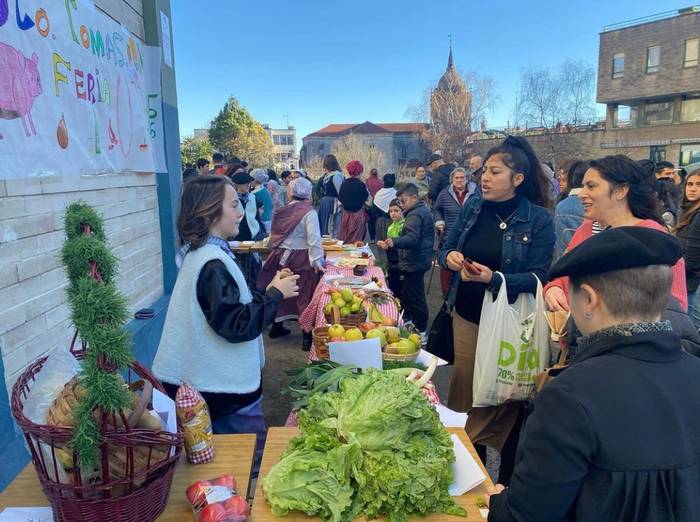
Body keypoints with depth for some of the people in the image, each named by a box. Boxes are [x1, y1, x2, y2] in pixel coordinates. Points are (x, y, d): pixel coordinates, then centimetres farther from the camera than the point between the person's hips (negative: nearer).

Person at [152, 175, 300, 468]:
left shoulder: (200, 253, 7)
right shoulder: (213, 263, -23)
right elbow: (237, 326, -26)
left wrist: (268, 291, 5)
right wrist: (276, 294, -16)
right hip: (226, 388, -10)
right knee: (252, 457, 5)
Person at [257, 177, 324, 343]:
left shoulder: (282, 211, 4)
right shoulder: (309, 212, -11)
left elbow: (273, 237, 9)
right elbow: (314, 239, -19)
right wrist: (317, 261, -16)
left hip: (281, 256, 6)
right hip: (300, 259, -5)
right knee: (305, 296, 2)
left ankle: (277, 326, 33)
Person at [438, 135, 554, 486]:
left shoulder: (538, 219, -10)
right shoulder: (473, 207, 2)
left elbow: (538, 277, -14)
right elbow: (445, 248, 8)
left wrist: (494, 278, -29)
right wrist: (449, 257, -16)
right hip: (467, 318, 4)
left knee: (505, 404, 8)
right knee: (466, 394, 15)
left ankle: (507, 483, 30)